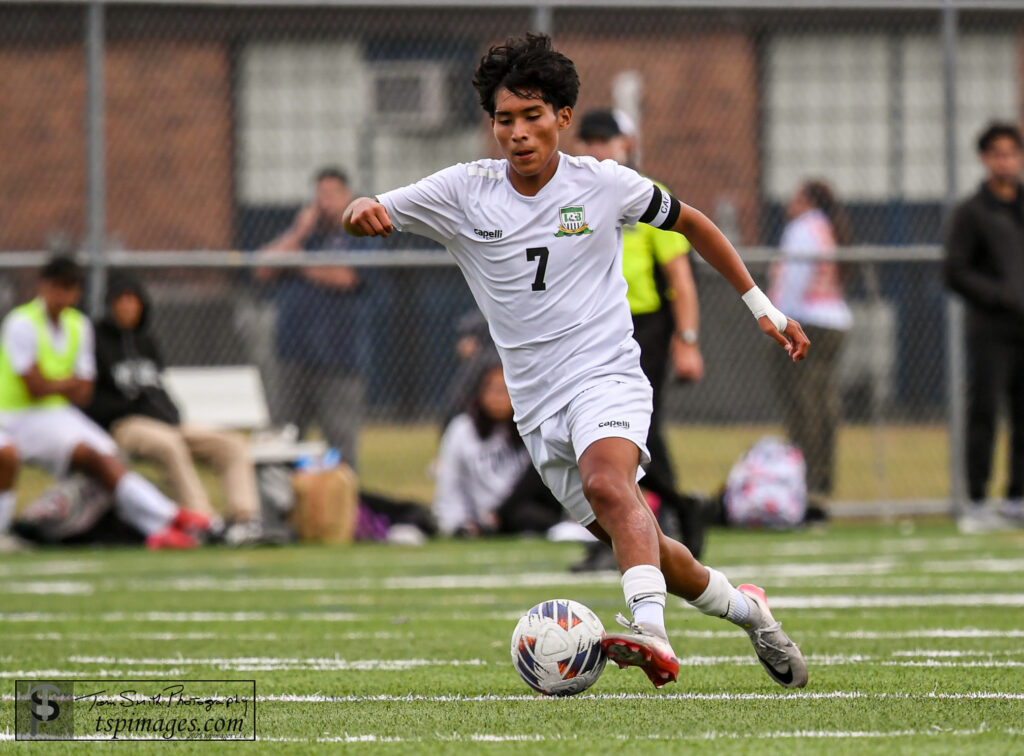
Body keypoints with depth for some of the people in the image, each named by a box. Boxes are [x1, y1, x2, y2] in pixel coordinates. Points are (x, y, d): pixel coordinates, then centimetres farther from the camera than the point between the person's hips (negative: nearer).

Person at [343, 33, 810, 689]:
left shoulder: (605, 184, -2)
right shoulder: (465, 192, 1)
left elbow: (689, 222, 14)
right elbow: (371, 214, -4)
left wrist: (761, 305, 16)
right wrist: (362, 211, -30)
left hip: (607, 376, -4)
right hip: (537, 405, 4)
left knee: (607, 484, -34)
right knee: (637, 543, 8)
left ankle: (652, 634, -51)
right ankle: (745, 609, 33)